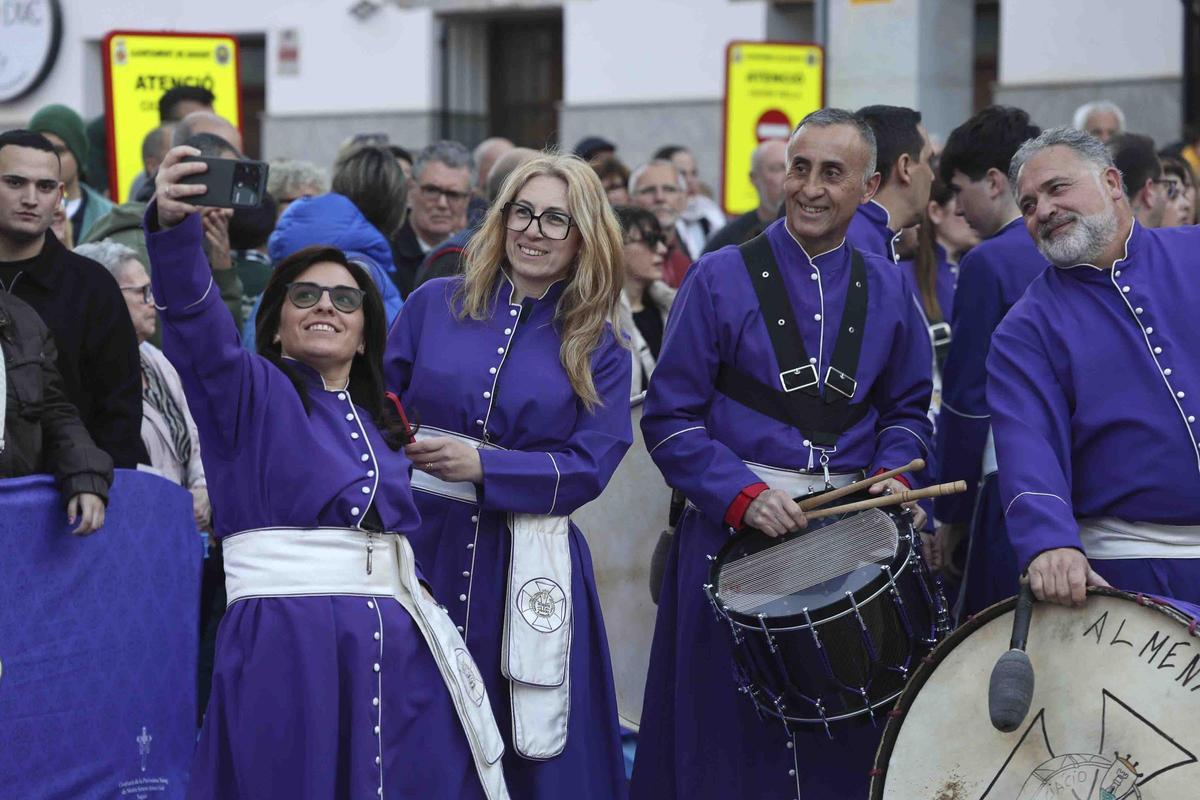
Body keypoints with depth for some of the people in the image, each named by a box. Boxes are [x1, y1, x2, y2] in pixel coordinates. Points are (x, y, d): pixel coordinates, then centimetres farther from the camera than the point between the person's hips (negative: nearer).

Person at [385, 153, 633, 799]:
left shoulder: (599, 351, 4)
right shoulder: (435, 304, 7)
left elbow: (588, 467, -6)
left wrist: (480, 466, -17)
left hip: (527, 567, -1)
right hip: (421, 544, 1)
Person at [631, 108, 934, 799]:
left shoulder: (889, 291, 9)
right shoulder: (720, 280, -2)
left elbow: (907, 412, 14)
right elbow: (672, 419, -4)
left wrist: (890, 478, -7)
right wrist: (744, 495, -18)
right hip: (735, 532, -3)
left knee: (849, 743, 7)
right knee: (733, 737, 2)